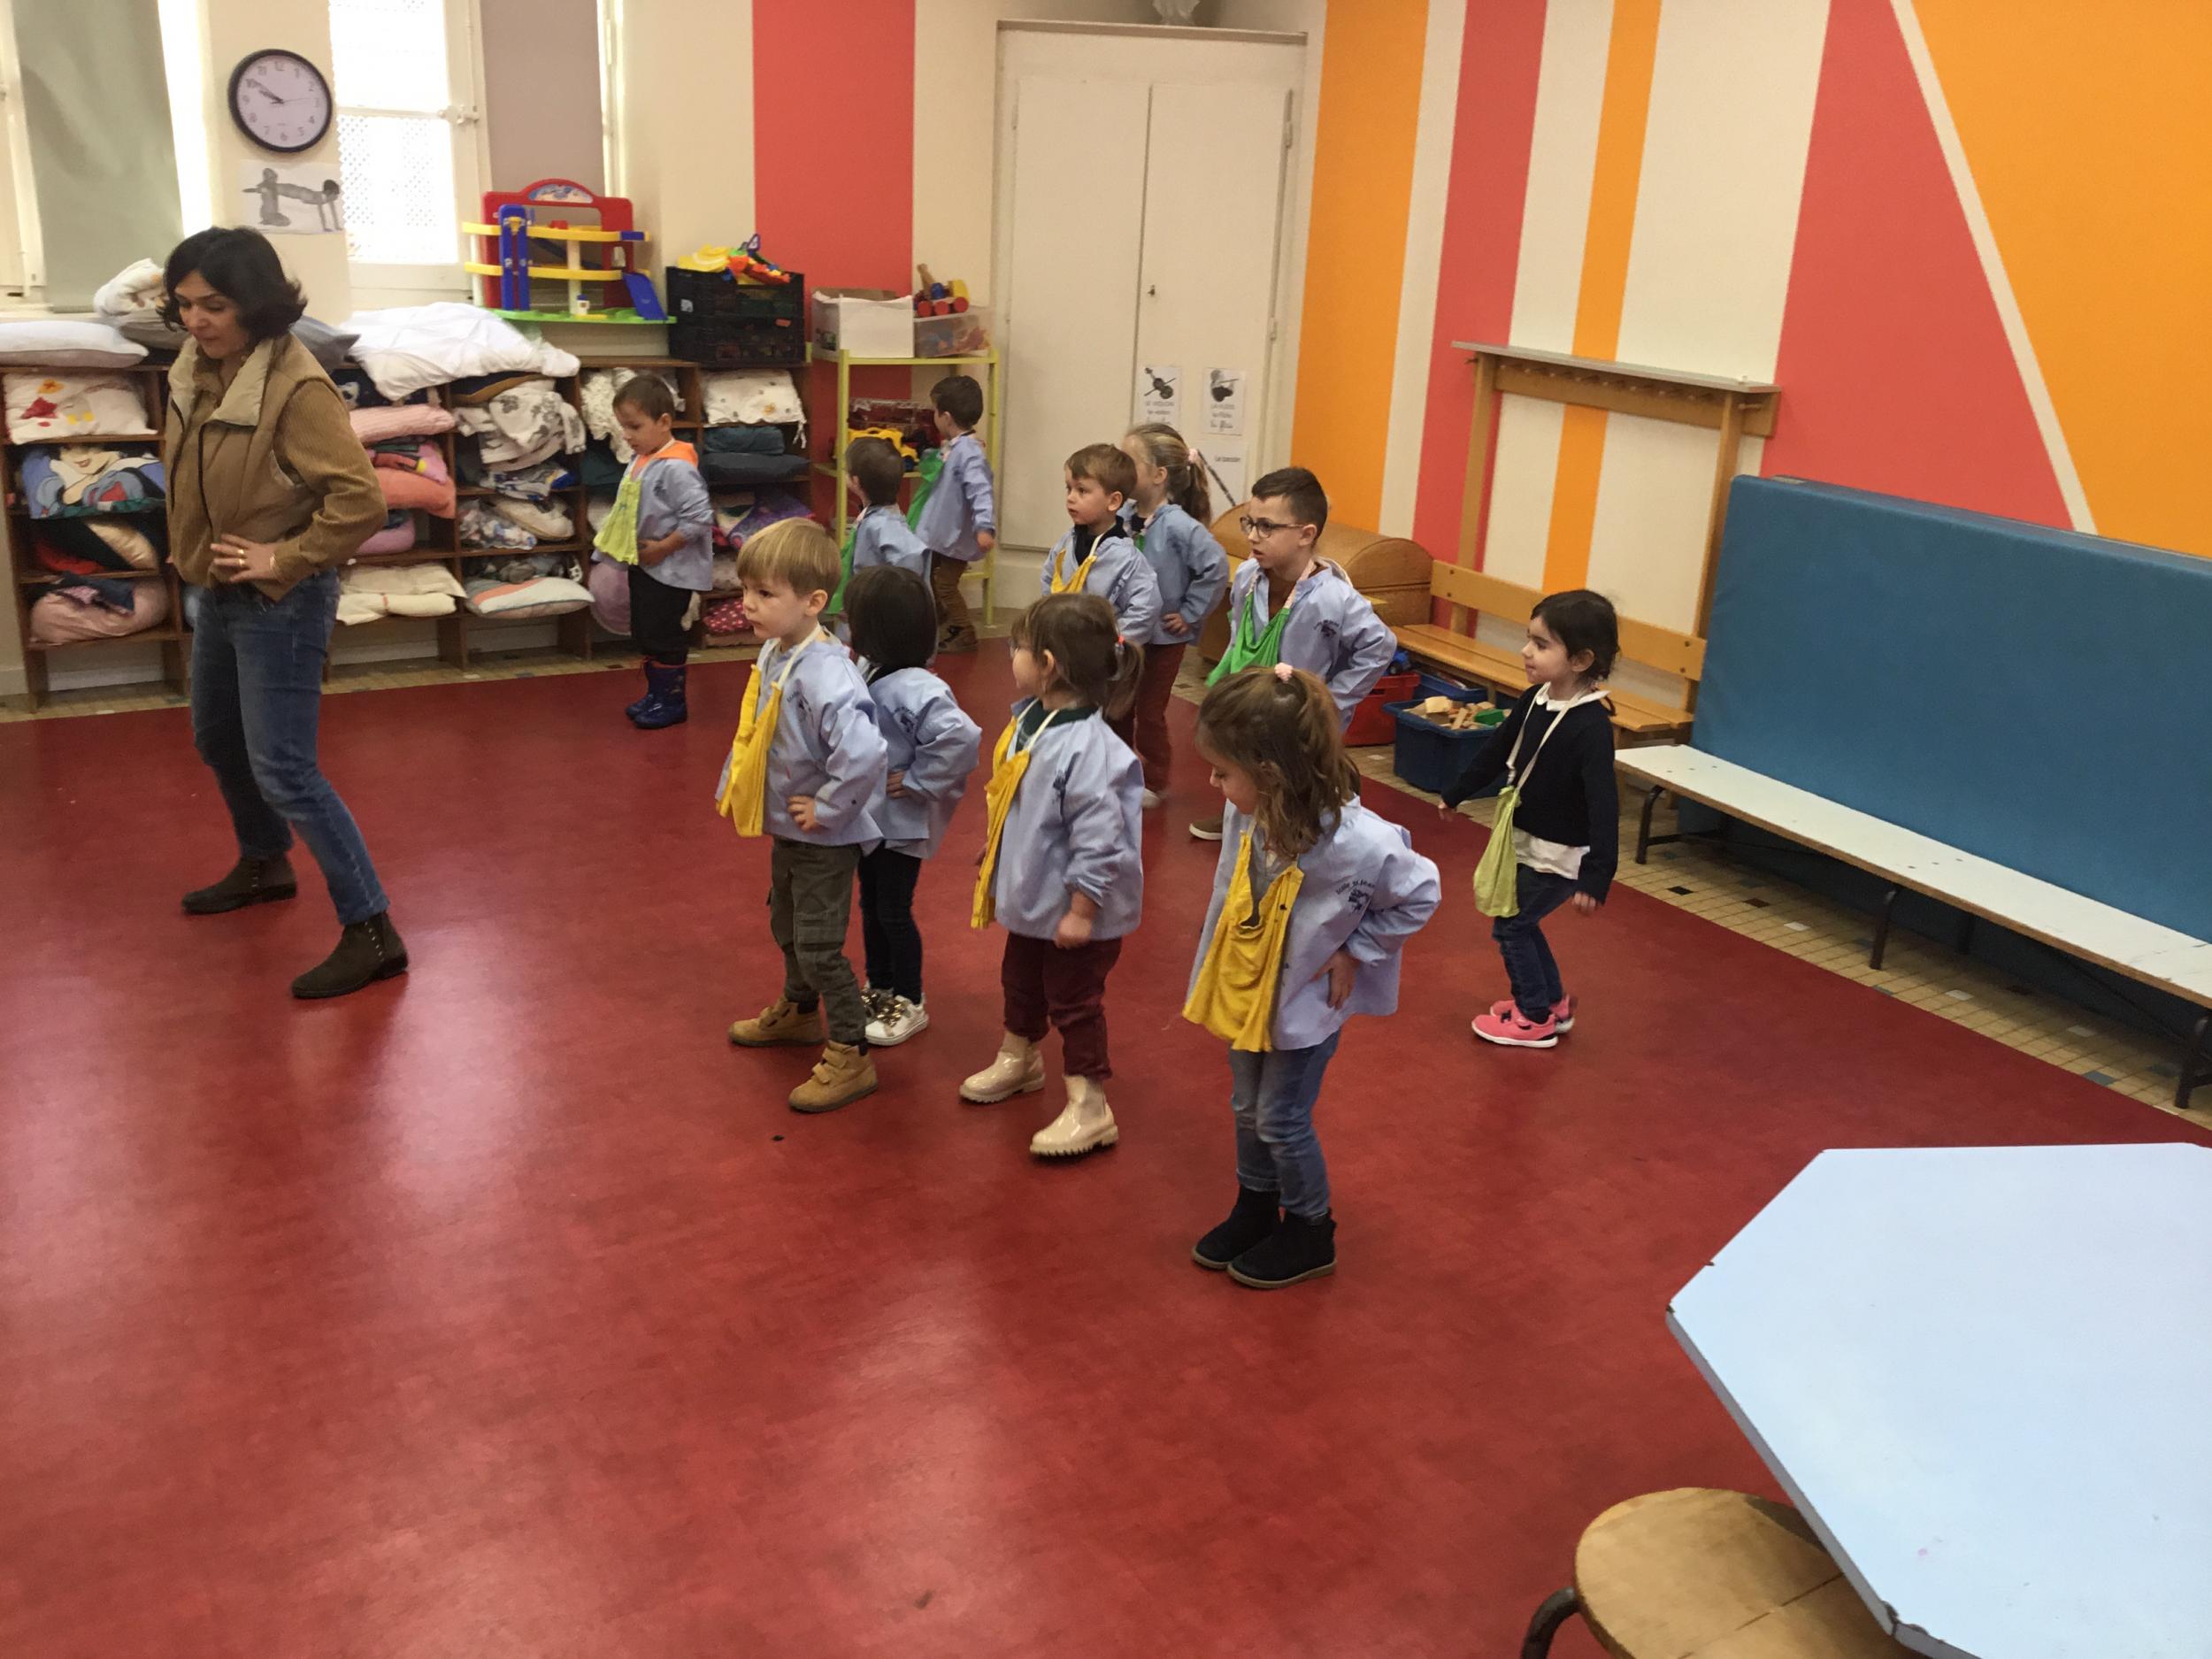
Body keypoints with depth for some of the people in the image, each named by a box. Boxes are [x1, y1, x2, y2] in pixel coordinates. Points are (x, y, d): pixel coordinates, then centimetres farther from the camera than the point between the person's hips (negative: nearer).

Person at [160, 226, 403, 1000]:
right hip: (213, 593, 9)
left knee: (283, 772, -9)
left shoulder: (295, 388, -24)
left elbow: (362, 500, -29)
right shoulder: (194, 370, 0)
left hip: (278, 603, -9)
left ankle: (371, 931, -2)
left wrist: (283, 559, -22)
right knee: (218, 741, 24)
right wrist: (191, 560, 9)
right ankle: (264, 865, 48)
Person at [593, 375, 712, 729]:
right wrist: (611, 541, 6)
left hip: (672, 571, -9)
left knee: (665, 637, 1)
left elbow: (699, 517, -28)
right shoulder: (639, 463, 5)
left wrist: (663, 548, -21)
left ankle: (672, 702, 14)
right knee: (644, 634, 17)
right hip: (643, 566, 9)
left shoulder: (676, 468, -23)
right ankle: (656, 694, 30)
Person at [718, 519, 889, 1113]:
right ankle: (798, 1011, 50)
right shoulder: (773, 653, -2)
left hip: (824, 838, -9)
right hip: (785, 829, 10)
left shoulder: (824, 675, -31)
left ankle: (850, 1055, 16)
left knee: (818, 946, 1)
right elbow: (754, 731, 16)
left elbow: (863, 752, -44)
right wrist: (731, 786, 9)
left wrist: (828, 808, -30)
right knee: (786, 926, 27)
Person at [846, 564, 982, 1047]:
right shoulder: (867, 670, -2)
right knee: (870, 905, 21)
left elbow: (961, 737, -38)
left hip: (901, 823, -8)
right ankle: (879, 988, 38)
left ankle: (910, 1004, 23)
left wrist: (917, 781, -26)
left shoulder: (914, 689, -28)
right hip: (867, 816, 8)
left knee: (894, 912, 6)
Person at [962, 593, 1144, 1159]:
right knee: (1021, 983, 27)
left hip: (1076, 910, -9)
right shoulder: (1028, 719, -3)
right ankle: (1018, 1060, 51)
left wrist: (1081, 911, -23)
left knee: (1073, 1002, 5)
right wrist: (991, 860, 20)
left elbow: (1098, 841, -29)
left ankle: (1090, 1110, 20)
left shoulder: (1089, 750, -32)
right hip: (1031, 898, 9)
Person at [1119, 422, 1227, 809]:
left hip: (1163, 636, -5)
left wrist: (1190, 614, -18)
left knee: (1150, 712, 7)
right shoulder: (1123, 515, -7)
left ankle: (1153, 784, 25)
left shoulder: (1179, 526, -22)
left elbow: (1216, 567, -24)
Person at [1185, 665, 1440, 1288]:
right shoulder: (1249, 813, -18)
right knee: (1248, 1108, 22)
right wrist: (1213, 969, 2)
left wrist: (1353, 952, -14)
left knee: (1282, 1121, 9)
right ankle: (1255, 1211, 45)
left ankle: (1310, 1234, 34)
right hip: (1245, 989, 6)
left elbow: (1421, 893, -17)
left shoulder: (1354, 842, -33)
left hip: (1306, 1001, -6)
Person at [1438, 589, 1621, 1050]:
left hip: (1557, 855, -8)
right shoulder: (1535, 699, -3)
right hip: (1526, 841, 8)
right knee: (1519, 921, 20)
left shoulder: (1591, 727, -27)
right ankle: (1553, 1002, 38)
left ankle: (1536, 1018, 22)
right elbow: (1497, 750, 13)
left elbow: (1603, 806, -30)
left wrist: (1596, 878, -34)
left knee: (1510, 925, 4)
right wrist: (1456, 795, 24)